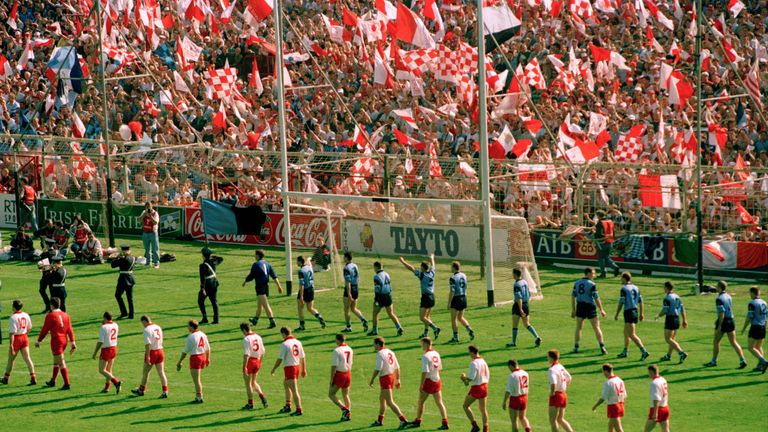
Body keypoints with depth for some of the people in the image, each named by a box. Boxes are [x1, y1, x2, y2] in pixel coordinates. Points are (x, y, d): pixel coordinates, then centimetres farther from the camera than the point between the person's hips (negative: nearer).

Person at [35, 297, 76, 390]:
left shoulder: (50, 316, -11)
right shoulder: (65, 315, 6)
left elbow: (45, 330, -8)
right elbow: (70, 330, 5)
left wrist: (38, 341, 3)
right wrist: (73, 342, 7)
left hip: (56, 341, -7)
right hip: (64, 340, 7)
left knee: (61, 363, -6)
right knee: (56, 361, 21)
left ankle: (67, 384, -10)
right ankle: (52, 381, 33)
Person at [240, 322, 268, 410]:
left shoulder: (246, 339, -15)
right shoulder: (258, 337, 8)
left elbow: (246, 354, -21)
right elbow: (263, 351, 13)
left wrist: (244, 367, -20)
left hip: (250, 361, -7)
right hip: (257, 361, 7)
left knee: (248, 383, 5)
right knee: (254, 382, 20)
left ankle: (250, 403, 10)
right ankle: (262, 397, 1)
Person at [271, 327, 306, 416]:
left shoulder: (285, 344, -15)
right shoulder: (298, 342, 7)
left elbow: (280, 359, -16)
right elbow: (303, 357, 10)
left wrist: (273, 369, -5)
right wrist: (304, 369, 18)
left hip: (289, 368, -8)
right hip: (297, 366, 8)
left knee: (294, 390, -6)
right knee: (286, 385, 26)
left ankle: (299, 410, -7)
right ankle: (287, 406, 33)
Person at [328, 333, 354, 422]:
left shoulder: (337, 351, -16)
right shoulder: (349, 349, 6)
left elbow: (334, 366, -17)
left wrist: (331, 380, -13)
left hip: (339, 374, -7)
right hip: (348, 374, 7)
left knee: (331, 394, 2)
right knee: (346, 395, 14)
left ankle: (344, 409, -12)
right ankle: (348, 415, 12)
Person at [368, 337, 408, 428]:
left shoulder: (380, 354, -14)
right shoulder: (390, 352, 11)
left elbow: (378, 369, -21)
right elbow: (397, 367, 13)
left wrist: (372, 380, -11)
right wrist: (397, 380, 19)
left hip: (385, 378, -9)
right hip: (391, 376, 9)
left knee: (390, 402, -9)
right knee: (382, 399, 23)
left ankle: (403, 420, -17)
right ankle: (379, 420, 33)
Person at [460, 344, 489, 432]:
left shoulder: (474, 363, -18)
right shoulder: (483, 361, 8)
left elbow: (471, 378, -24)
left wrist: (464, 377, -2)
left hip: (476, 388, -8)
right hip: (484, 386, 8)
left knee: (466, 406, 6)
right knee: (483, 409, 12)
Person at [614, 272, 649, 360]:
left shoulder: (624, 289, -11)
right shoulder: (636, 288, 11)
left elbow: (621, 303, -13)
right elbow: (640, 301, 11)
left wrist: (616, 314, -6)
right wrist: (641, 313, 16)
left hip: (628, 312, -8)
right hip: (635, 311, 8)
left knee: (632, 335, -10)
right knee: (626, 333, 22)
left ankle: (644, 352, -21)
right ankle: (625, 352, 29)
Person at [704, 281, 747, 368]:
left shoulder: (719, 299, -15)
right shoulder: (728, 296, 11)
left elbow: (722, 313, -21)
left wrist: (719, 326, -20)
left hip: (723, 322, -7)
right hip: (731, 321, 7)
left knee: (716, 342, 10)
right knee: (733, 342, 4)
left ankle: (713, 361, 18)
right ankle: (742, 360, -8)